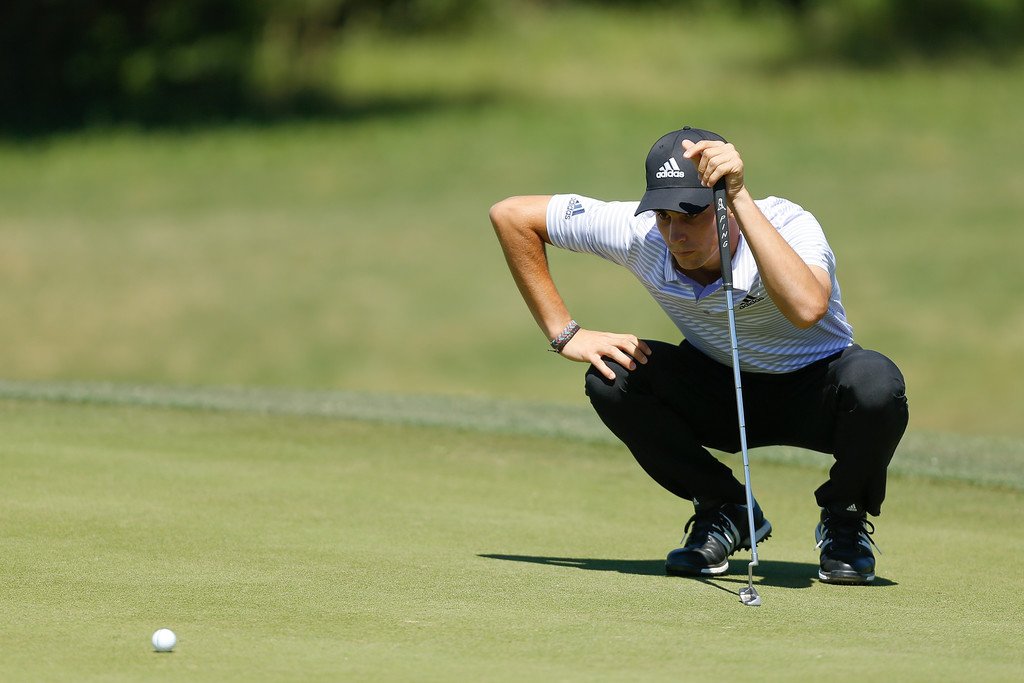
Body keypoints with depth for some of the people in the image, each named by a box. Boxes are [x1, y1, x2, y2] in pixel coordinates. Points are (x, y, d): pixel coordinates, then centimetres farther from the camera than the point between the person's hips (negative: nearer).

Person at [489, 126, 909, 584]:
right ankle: (724, 512, -1)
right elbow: (511, 215, -10)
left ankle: (844, 518, -4)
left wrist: (740, 198, -52)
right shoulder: (637, 232, -22)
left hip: (814, 398, -3)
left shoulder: (787, 225, -31)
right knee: (611, 376, -25)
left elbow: (807, 308, -54)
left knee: (875, 382, -37)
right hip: (719, 393, 3)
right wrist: (565, 335, -14)